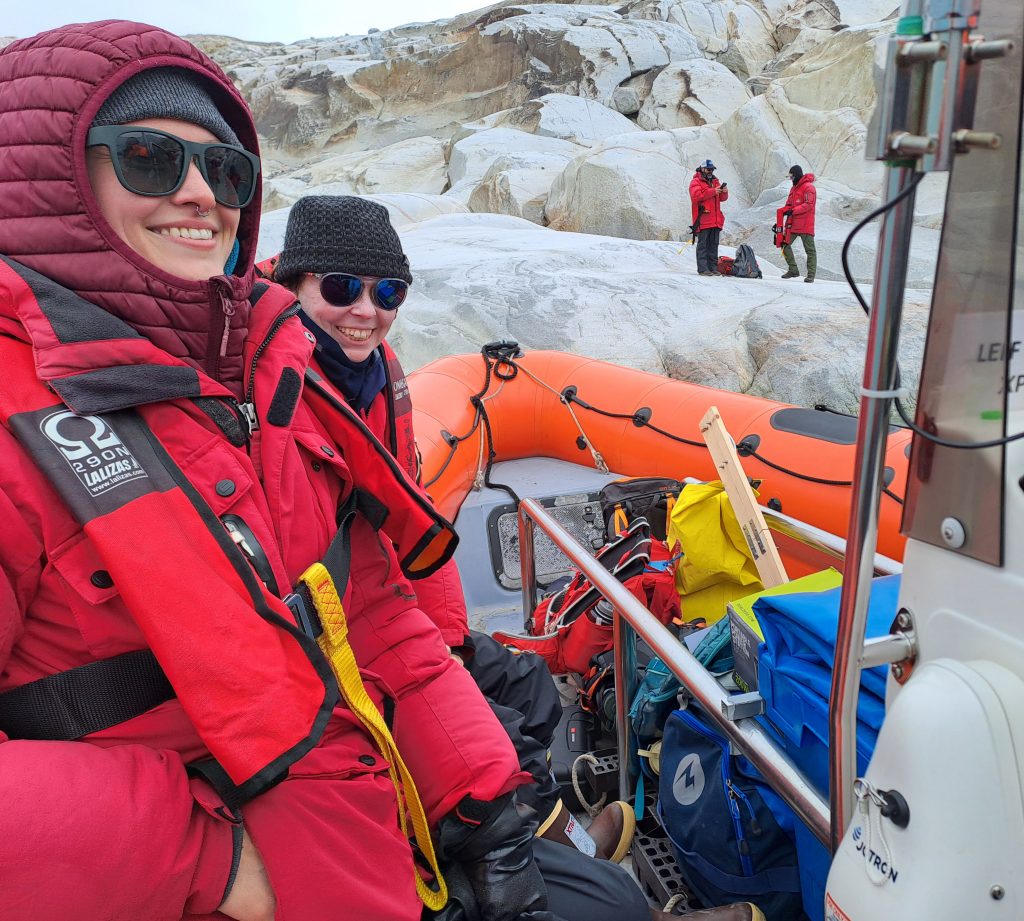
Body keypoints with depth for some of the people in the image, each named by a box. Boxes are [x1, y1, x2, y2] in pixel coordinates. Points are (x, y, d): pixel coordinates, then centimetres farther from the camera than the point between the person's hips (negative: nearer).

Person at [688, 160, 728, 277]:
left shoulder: (715, 181, 21)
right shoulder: (696, 182, 0)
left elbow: (722, 198, 19)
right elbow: (696, 195, -18)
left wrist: (724, 192, -4)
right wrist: (713, 191, -21)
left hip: (715, 220, 7)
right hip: (703, 220, -7)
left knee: (714, 245, 7)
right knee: (703, 244, -7)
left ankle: (713, 267, 10)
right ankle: (702, 268, -8)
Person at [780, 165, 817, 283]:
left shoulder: (808, 187, -10)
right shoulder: (794, 188, 18)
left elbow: (808, 205, -19)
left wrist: (793, 211, -25)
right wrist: (785, 211, 0)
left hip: (805, 225, -9)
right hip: (793, 223, 9)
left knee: (810, 250, -2)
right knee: (785, 245, 6)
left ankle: (811, 274, 0)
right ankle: (793, 270, 15)